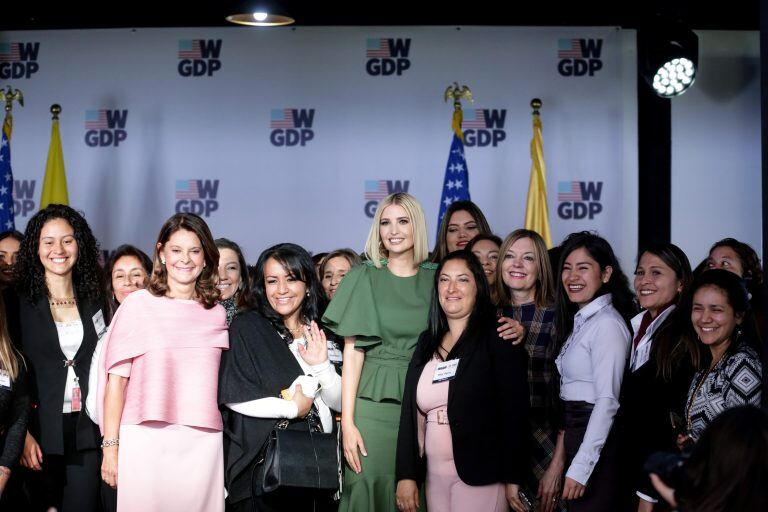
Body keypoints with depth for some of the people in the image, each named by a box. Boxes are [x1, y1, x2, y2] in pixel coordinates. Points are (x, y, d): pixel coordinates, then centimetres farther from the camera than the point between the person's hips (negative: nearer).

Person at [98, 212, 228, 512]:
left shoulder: (216, 313, 12)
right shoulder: (139, 304, 3)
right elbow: (117, 378, 1)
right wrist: (110, 446, -4)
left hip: (203, 443, 3)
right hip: (146, 441, -2)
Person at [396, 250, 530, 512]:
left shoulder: (498, 340, -3)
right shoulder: (426, 343, 13)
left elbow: (515, 412, -9)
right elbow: (409, 413, 11)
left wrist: (513, 480, -14)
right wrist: (406, 475, 4)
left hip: (481, 479, -5)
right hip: (435, 478, 5)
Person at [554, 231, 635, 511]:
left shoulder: (607, 323, -14)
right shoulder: (579, 320, 14)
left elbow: (607, 401, -20)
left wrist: (580, 467, -23)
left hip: (595, 441, -9)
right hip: (573, 434, 9)